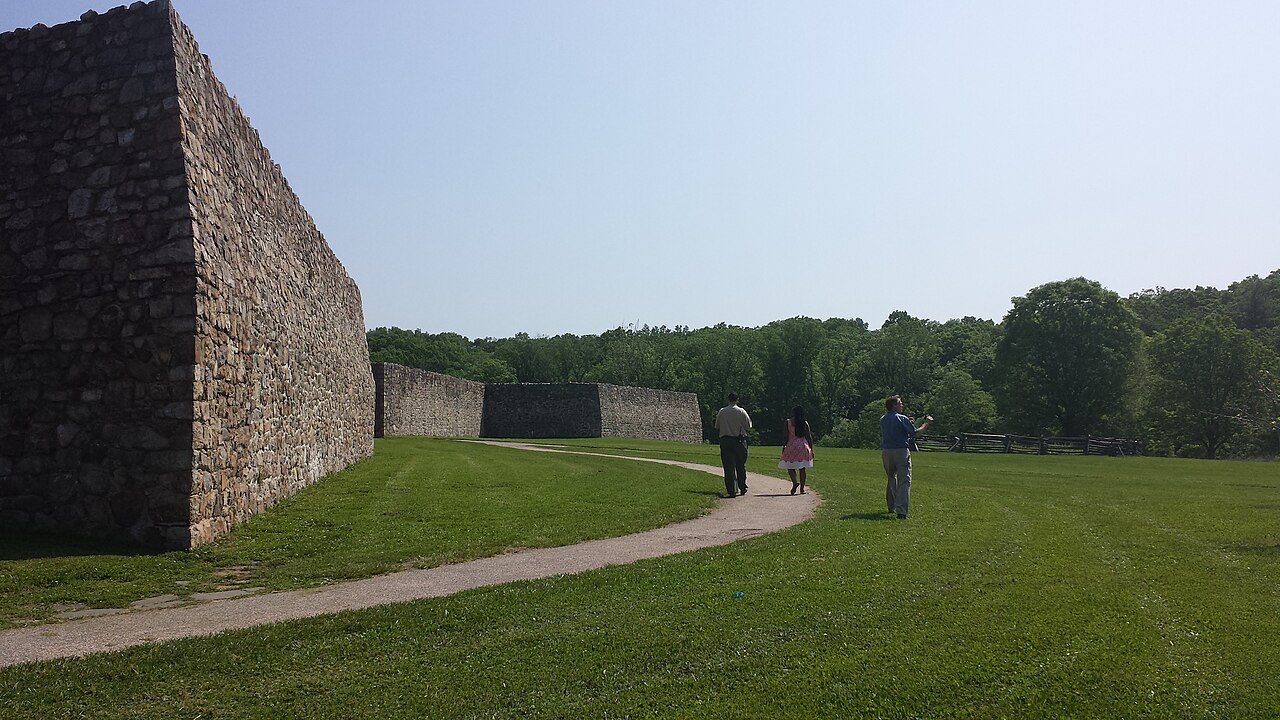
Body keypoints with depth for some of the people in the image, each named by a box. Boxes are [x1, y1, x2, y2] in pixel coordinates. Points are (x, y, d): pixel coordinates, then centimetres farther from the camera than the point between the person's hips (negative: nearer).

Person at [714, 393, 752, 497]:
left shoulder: (722, 412, -1)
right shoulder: (741, 411, -5)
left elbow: (717, 427, 7)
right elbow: (748, 426, 1)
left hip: (725, 441, 0)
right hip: (739, 441, 0)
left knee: (728, 467, 1)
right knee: (741, 466, 14)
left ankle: (731, 491, -3)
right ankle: (742, 488, 23)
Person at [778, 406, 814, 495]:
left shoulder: (788, 422, -1)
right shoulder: (805, 423, 5)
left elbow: (786, 436, -3)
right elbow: (809, 437, 5)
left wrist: (783, 447, 6)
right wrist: (811, 449, 11)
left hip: (792, 446, -2)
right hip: (804, 446, 2)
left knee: (790, 466, 4)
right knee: (802, 468, 8)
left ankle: (794, 482, -21)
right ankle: (802, 488, 8)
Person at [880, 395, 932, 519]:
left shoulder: (882, 419, 10)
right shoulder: (902, 419, -9)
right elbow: (915, 432, -9)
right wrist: (926, 423, 7)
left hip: (886, 452, 6)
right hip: (901, 451, -6)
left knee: (891, 479, 22)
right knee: (904, 481, -7)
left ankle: (891, 507, 32)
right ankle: (901, 511, -18)